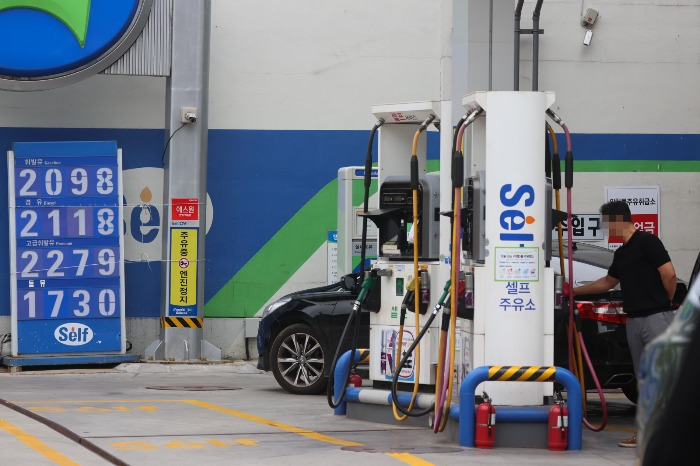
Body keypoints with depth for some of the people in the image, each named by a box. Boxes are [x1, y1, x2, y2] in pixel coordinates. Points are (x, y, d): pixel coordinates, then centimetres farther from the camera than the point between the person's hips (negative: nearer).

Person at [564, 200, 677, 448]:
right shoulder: (621, 253, 19)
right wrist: (573, 290, 36)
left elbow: (668, 274, -14)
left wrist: (666, 301, 0)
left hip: (656, 317, -9)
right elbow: (607, 282, 33)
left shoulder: (647, 242, -8)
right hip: (634, 320, 9)